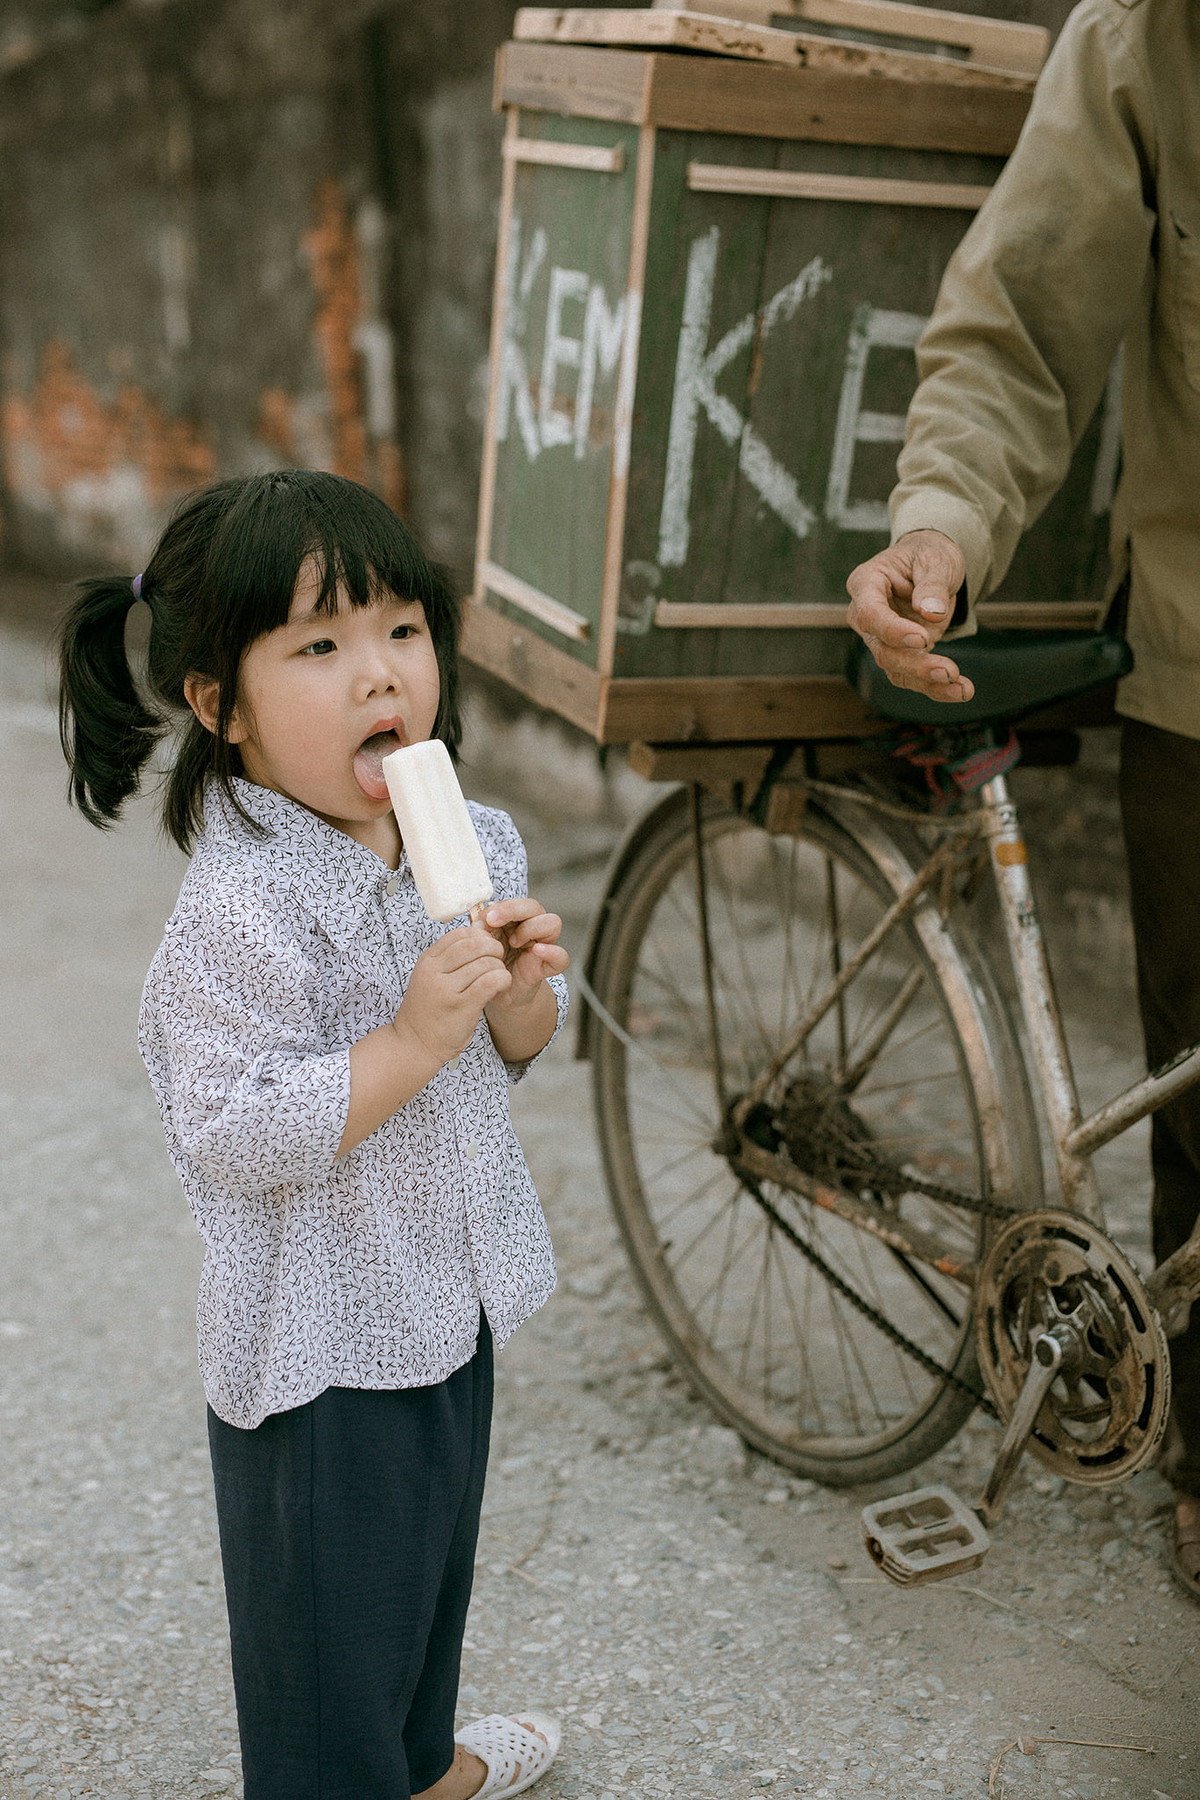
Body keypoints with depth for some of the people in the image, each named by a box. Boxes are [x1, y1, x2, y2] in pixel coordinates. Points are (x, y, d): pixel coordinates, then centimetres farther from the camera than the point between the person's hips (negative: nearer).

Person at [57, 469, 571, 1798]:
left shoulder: (471, 843, -3)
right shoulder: (242, 913, -27)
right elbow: (233, 1139, -29)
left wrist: (520, 990, -14)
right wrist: (413, 1037, -33)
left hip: (447, 1302, 8)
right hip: (322, 1351, -8)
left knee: (430, 1569, 30)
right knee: (331, 1639, 11)